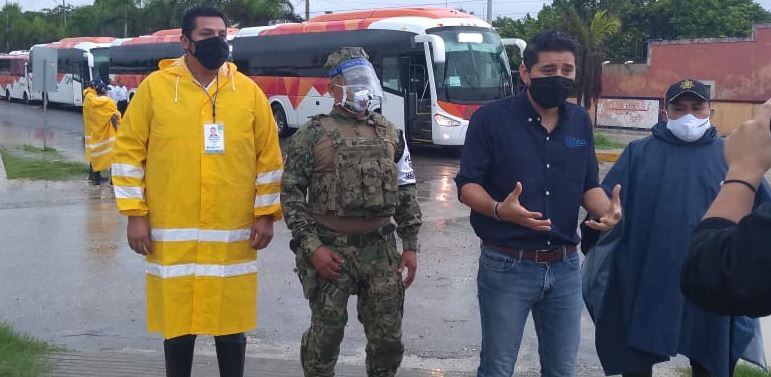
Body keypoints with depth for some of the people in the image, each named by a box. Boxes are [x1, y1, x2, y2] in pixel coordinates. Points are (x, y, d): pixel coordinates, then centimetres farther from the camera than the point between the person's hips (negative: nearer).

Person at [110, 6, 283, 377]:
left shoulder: (248, 91, 3)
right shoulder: (155, 87, 0)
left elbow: (268, 157, 7)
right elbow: (129, 152, 1)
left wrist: (265, 214, 3)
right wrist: (135, 214, -3)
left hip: (233, 233, 1)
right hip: (172, 232, -1)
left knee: (230, 320, 8)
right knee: (177, 319, 8)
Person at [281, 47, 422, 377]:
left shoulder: (390, 133, 9)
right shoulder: (313, 134, -3)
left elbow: (406, 192, 13)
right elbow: (291, 194, -5)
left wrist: (410, 245, 7)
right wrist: (311, 247, -12)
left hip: (381, 249, 3)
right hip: (329, 250, -3)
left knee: (387, 337, 8)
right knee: (326, 333, 5)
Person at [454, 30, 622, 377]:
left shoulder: (580, 121, 7)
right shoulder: (492, 118, -9)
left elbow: (589, 185, 11)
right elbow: (467, 185, -9)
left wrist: (608, 210, -12)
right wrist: (499, 209, -29)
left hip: (565, 267, 5)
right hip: (507, 265, -4)